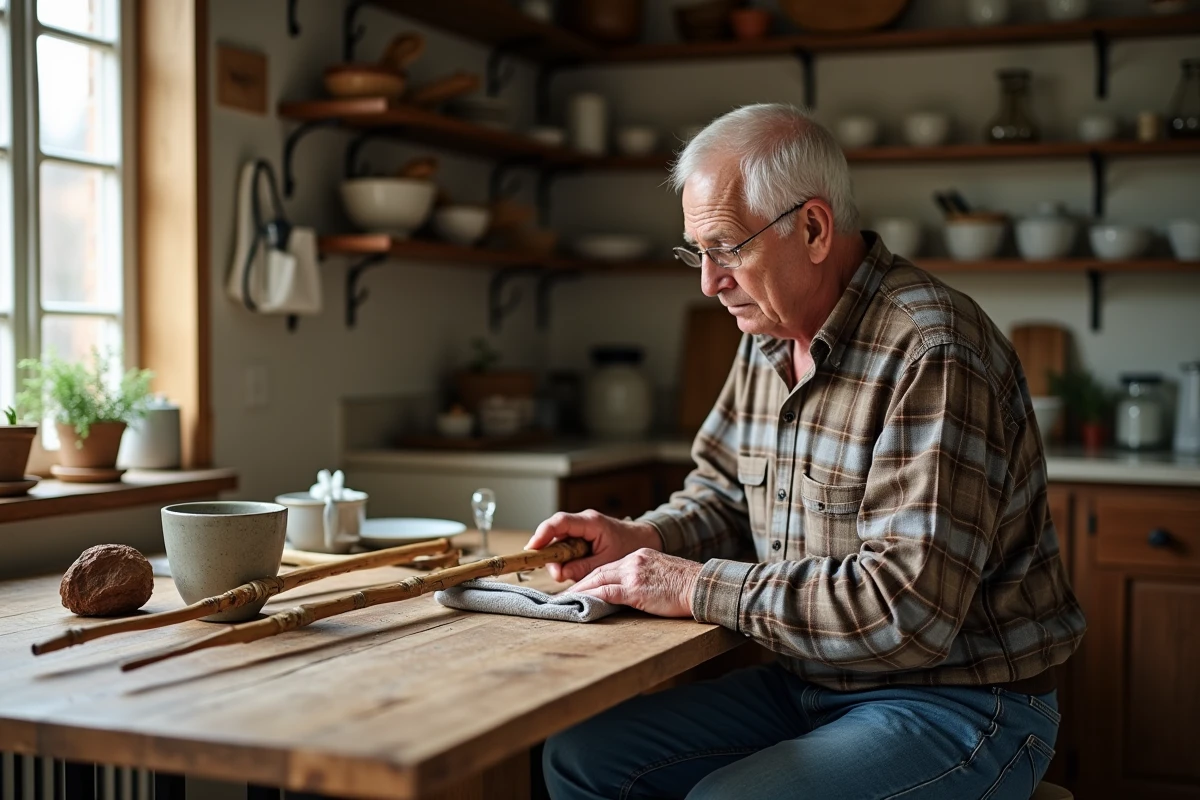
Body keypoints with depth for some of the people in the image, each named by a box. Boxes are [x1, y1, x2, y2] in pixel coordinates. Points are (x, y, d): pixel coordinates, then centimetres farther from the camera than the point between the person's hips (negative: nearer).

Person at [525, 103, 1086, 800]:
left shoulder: (933, 355, -24)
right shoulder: (770, 337, 6)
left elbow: (912, 605, -30)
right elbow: (724, 492, 20)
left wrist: (699, 587, -23)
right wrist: (643, 540, -3)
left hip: (957, 705, -8)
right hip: (808, 684, 8)